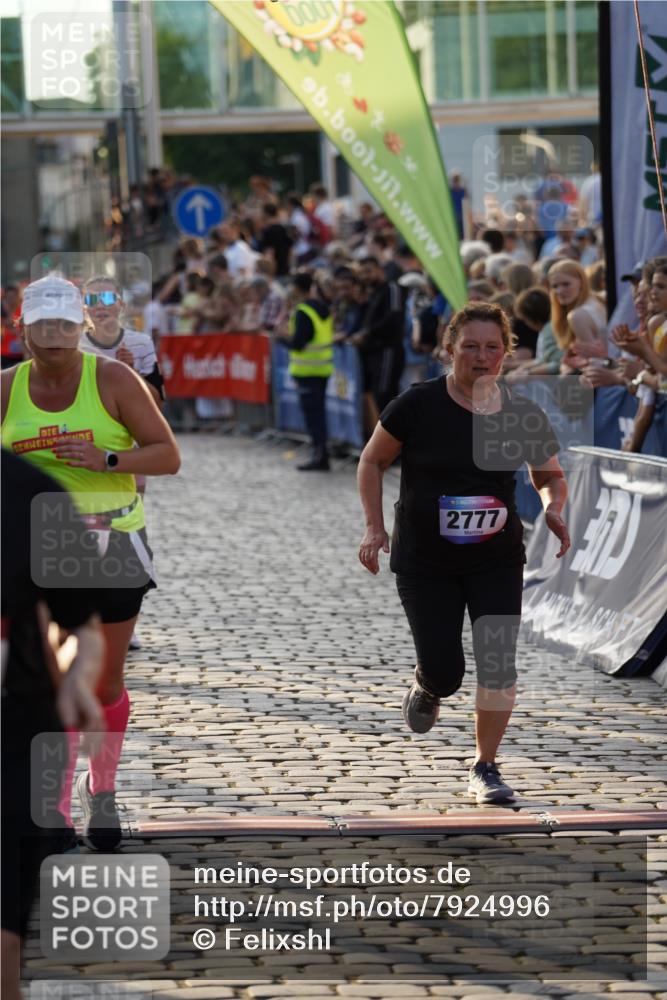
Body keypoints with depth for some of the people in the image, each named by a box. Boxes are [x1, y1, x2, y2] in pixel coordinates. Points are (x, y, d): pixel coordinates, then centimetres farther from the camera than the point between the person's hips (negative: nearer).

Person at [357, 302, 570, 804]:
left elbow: (551, 476, 11)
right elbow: (372, 461, 1)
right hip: (424, 563, -2)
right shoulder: (418, 405, -12)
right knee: (445, 672, -3)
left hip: (498, 561, 2)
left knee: (498, 665, -7)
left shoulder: (524, 416, -5)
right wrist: (375, 527, -9)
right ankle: (426, 689, 36)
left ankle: (486, 769, 11)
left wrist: (553, 507, -12)